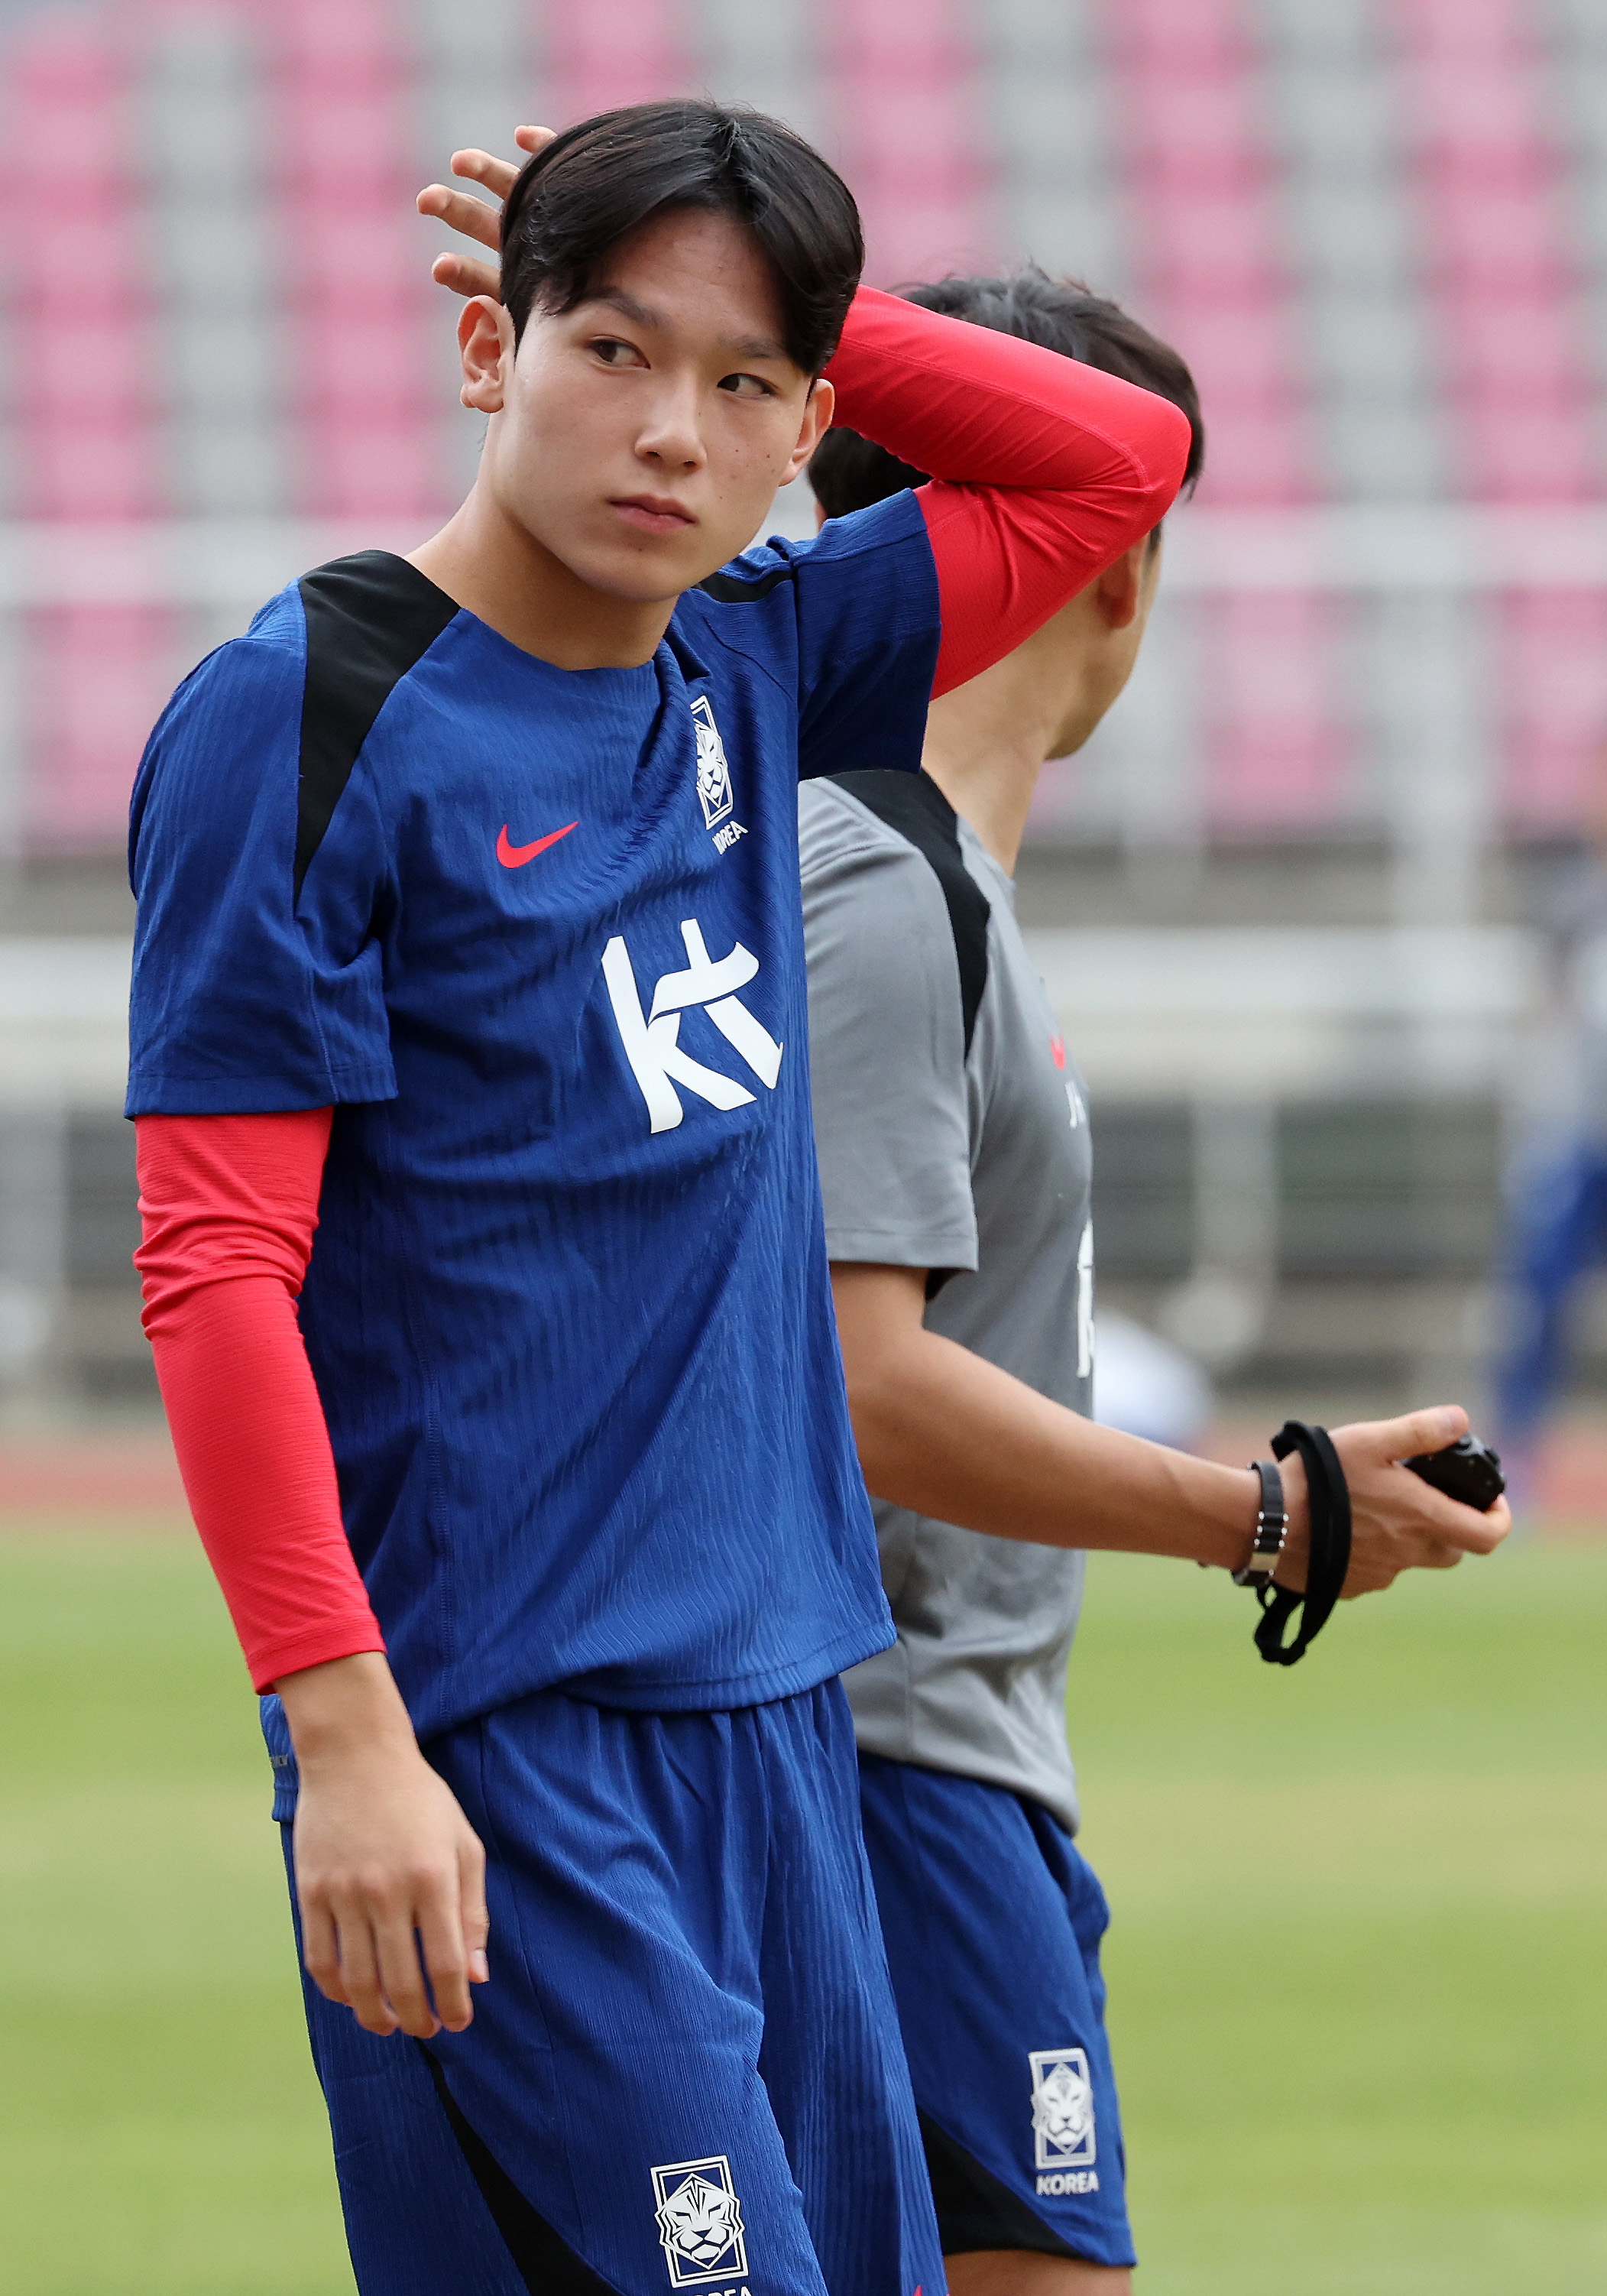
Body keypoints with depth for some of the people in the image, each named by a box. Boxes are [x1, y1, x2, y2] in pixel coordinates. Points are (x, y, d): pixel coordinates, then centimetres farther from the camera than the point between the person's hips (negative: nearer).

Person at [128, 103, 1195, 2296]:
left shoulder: (750, 673, 11)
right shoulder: (304, 716, -8)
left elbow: (1122, 456, 25)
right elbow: (214, 1271, -13)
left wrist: (803, 318, 10)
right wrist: (345, 1737, -19)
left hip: (773, 1709, 7)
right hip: (495, 1743, -7)